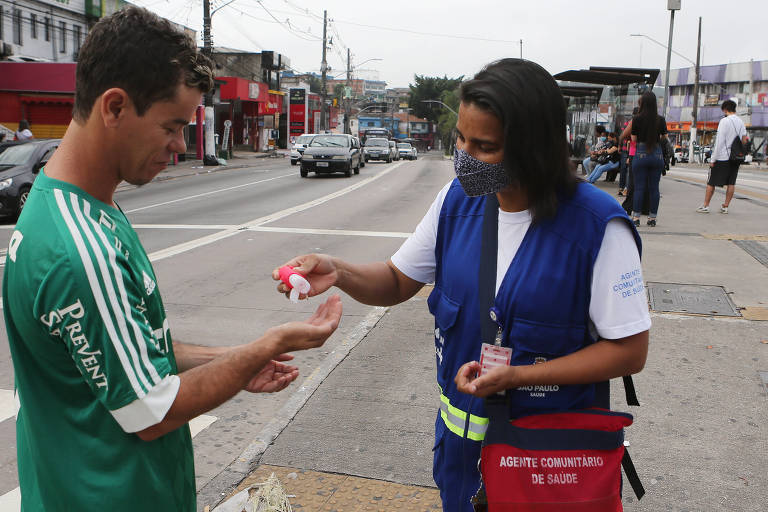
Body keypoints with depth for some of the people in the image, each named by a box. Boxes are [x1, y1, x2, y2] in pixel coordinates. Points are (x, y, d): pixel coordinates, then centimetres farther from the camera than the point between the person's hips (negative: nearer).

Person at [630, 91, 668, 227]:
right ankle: (652, 217, 13)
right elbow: (664, 137, 8)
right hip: (657, 154, 2)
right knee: (654, 188, 8)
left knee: (639, 187, 3)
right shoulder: (661, 120, -1)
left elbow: (634, 138, -2)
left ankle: (636, 217, 2)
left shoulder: (637, 119, -7)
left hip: (641, 154, -2)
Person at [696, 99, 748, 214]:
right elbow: (744, 141, 9)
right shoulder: (741, 122, 9)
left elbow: (719, 142, -14)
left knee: (711, 182, 3)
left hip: (722, 157, -6)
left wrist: (713, 159, -11)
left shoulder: (725, 121, -11)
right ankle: (725, 207, 11)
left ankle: (705, 206, 5)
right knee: (731, 183, 9)